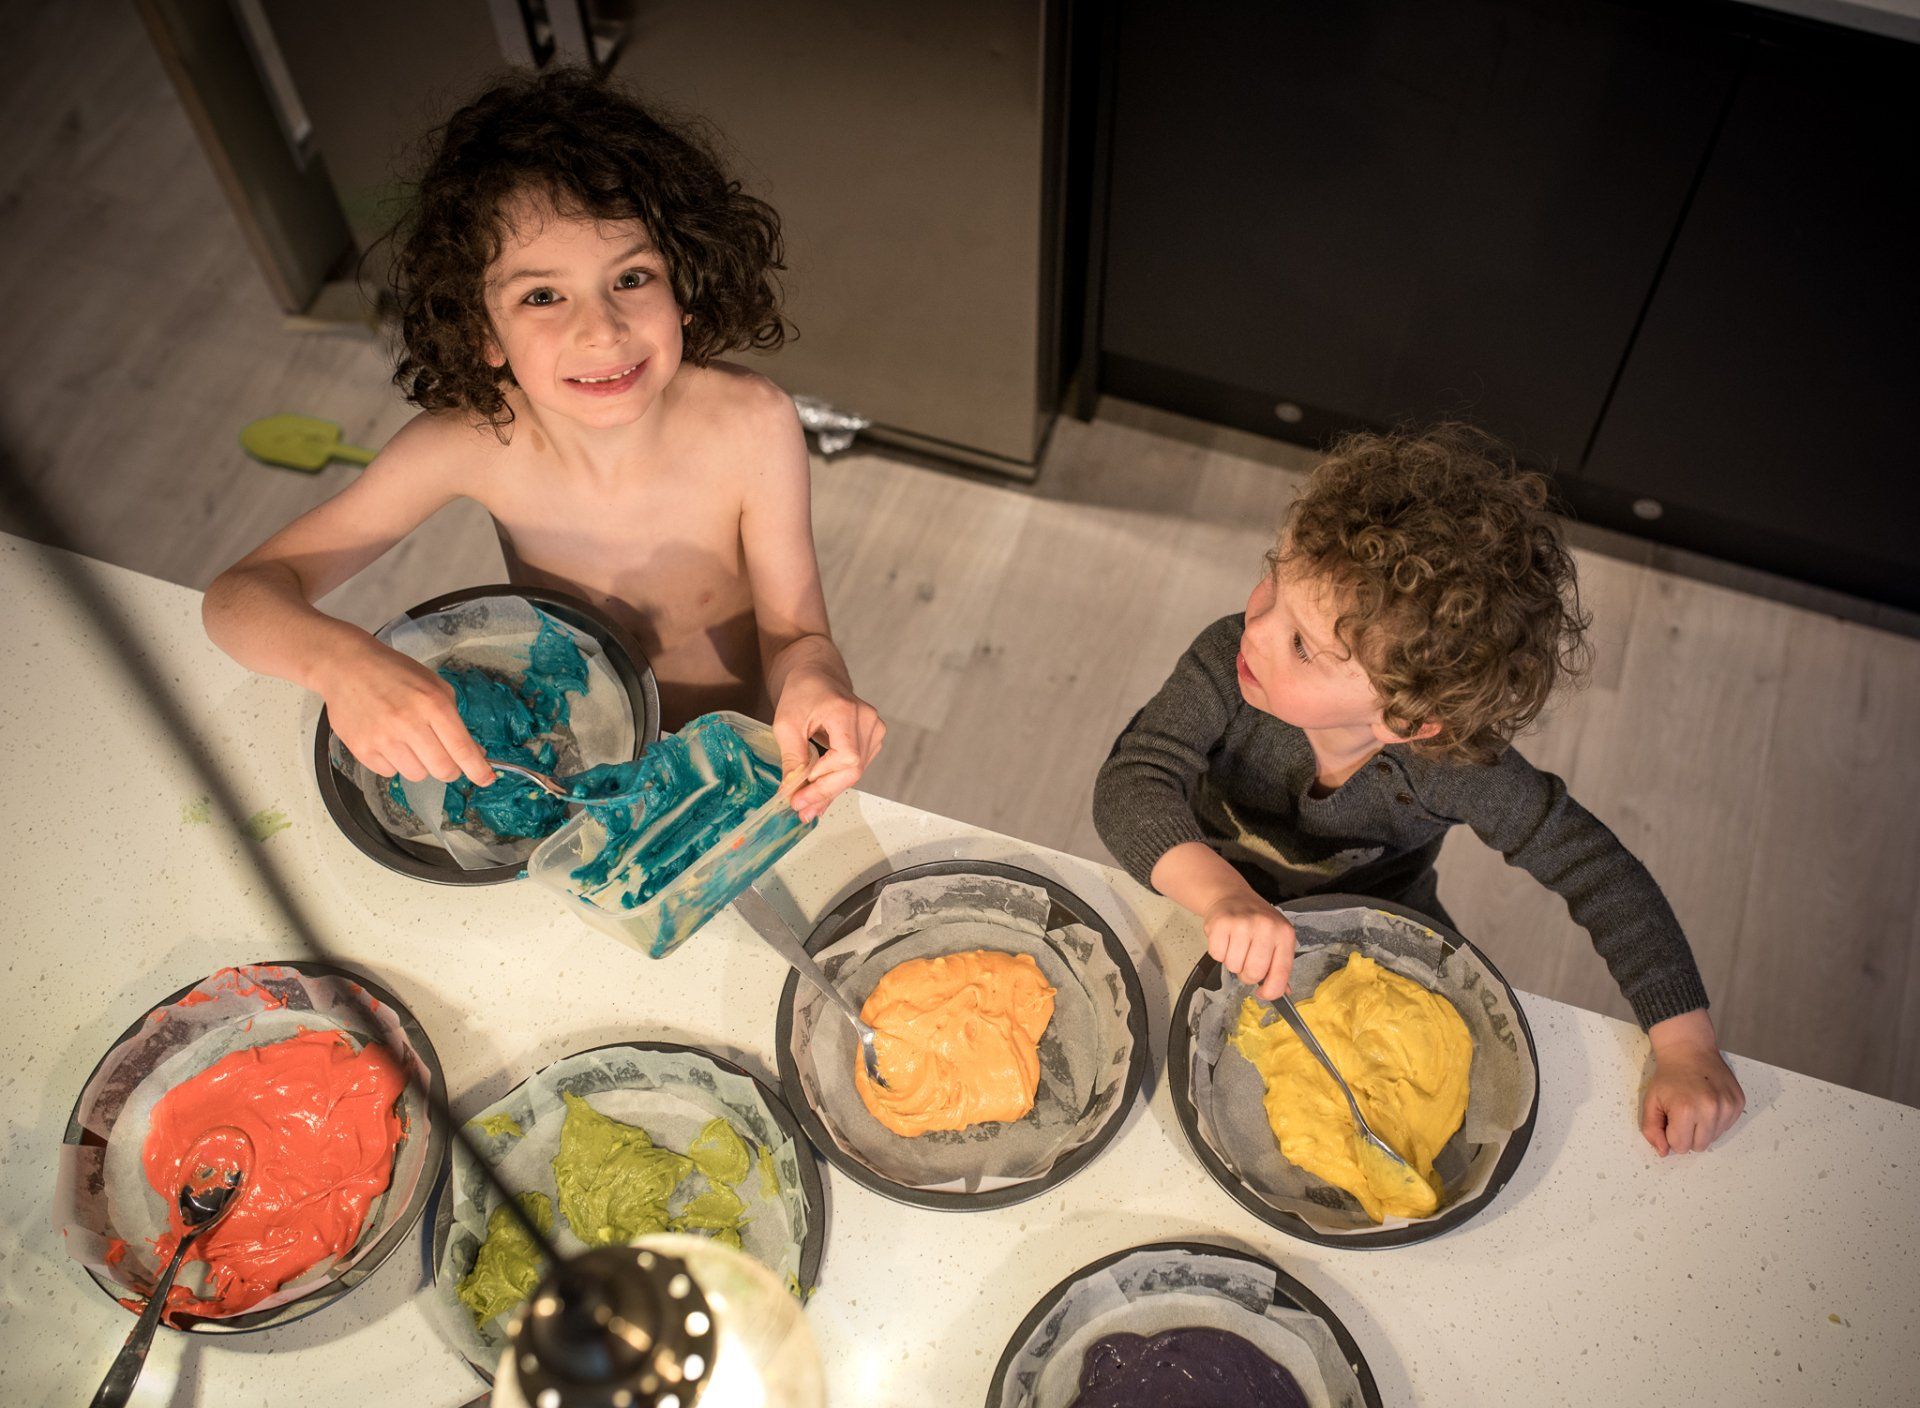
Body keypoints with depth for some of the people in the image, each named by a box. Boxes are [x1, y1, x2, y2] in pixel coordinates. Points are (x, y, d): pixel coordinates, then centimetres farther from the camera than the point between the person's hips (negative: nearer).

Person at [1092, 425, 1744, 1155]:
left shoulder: (1457, 772, -33)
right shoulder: (1227, 664, -33)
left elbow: (1605, 876, -22)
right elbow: (1131, 787, -42)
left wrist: (1687, 1046, -26)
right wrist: (1223, 893, -61)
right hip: (1219, 927, 0)